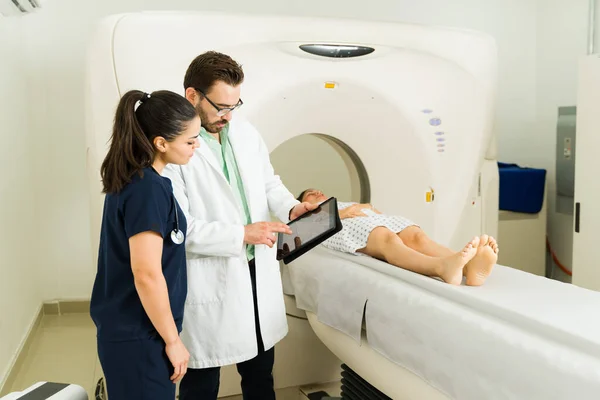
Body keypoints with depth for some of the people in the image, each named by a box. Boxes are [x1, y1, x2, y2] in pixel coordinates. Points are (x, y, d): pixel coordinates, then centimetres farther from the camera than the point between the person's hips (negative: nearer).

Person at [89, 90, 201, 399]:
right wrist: (172, 340, -15)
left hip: (122, 324, 9)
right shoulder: (149, 189, -24)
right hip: (138, 334, -9)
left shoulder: (130, 178, 4)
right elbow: (147, 275, -25)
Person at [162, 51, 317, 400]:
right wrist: (243, 234, -22)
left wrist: (291, 207, -6)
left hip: (259, 273, 7)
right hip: (209, 284, -6)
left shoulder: (246, 132, 4)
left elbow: (269, 182, 15)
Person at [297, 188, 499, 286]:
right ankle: (443, 267, -71)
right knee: (388, 239, -39)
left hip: (378, 220, 5)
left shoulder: (345, 204, 48)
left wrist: (369, 207, 6)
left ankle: (470, 267, -60)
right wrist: (339, 214, -6)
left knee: (416, 236, -30)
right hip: (347, 227, -5)